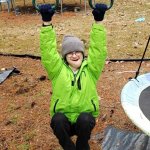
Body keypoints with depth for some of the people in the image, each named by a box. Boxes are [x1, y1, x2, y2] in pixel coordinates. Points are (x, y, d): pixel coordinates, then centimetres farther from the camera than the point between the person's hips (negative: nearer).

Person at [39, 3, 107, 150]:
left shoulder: (90, 69, -1)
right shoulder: (58, 69, -2)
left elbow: (98, 50, -13)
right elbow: (48, 51, -14)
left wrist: (98, 22, -23)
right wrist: (47, 23, -25)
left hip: (85, 120, 1)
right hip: (63, 120, 0)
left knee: (85, 119, -33)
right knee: (57, 120, -33)